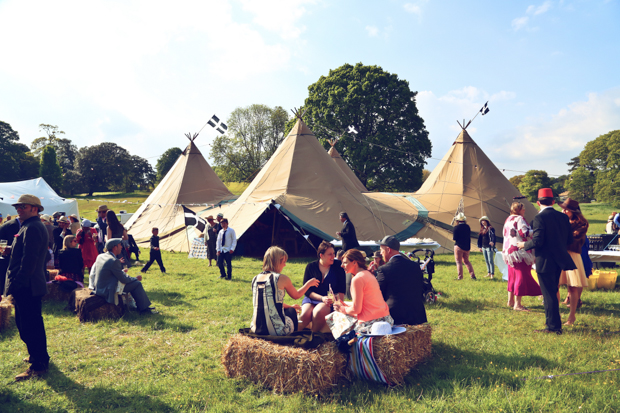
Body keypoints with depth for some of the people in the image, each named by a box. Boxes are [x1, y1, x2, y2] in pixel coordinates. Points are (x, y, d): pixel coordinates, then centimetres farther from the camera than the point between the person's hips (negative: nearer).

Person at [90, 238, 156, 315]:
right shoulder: (114, 261, -23)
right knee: (137, 284, -4)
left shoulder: (100, 256, 4)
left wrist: (121, 271, 21)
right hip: (107, 291, -10)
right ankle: (144, 309, 6)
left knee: (133, 282, 21)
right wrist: (136, 278, 0)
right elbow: (124, 279, -17)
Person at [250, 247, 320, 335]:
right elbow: (296, 296, 8)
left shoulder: (255, 279, 6)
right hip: (277, 331, -5)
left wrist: (288, 306, 33)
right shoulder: (281, 278, -10)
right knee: (292, 311, 27)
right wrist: (309, 284, 25)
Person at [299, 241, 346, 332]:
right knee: (305, 314, -30)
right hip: (312, 298, 1)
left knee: (318, 311, -33)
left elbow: (342, 289, 5)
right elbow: (306, 290, 2)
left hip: (331, 300, -1)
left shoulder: (338, 266, 4)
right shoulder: (311, 266, 5)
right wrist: (322, 298, -13)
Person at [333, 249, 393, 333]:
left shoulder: (357, 279, -14)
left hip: (371, 323, -9)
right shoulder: (368, 274, 15)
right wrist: (345, 305, 17)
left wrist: (342, 309, 4)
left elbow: (356, 309, -14)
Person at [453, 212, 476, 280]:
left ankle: (460, 276, -1)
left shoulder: (456, 227, -13)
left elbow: (454, 238, -12)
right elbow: (469, 237, 11)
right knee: (466, 261, 18)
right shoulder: (467, 227, 4)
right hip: (467, 247, 6)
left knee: (459, 262, 1)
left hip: (459, 246, -6)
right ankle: (472, 275, 15)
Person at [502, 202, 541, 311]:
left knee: (512, 276, 15)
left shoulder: (508, 219, 15)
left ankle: (510, 300, 21)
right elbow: (525, 233, -21)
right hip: (520, 252, -9)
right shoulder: (519, 219, -11)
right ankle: (517, 304, -5)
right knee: (521, 276, -5)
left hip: (508, 251, 9)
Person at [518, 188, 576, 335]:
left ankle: (553, 326, 8)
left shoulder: (540, 217, -16)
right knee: (553, 293, 20)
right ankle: (555, 324, 31)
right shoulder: (563, 217, 5)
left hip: (545, 261, -8)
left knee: (549, 295, 1)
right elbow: (569, 240, 10)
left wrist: (524, 244, -4)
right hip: (559, 261, 8)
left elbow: (538, 241, -21)